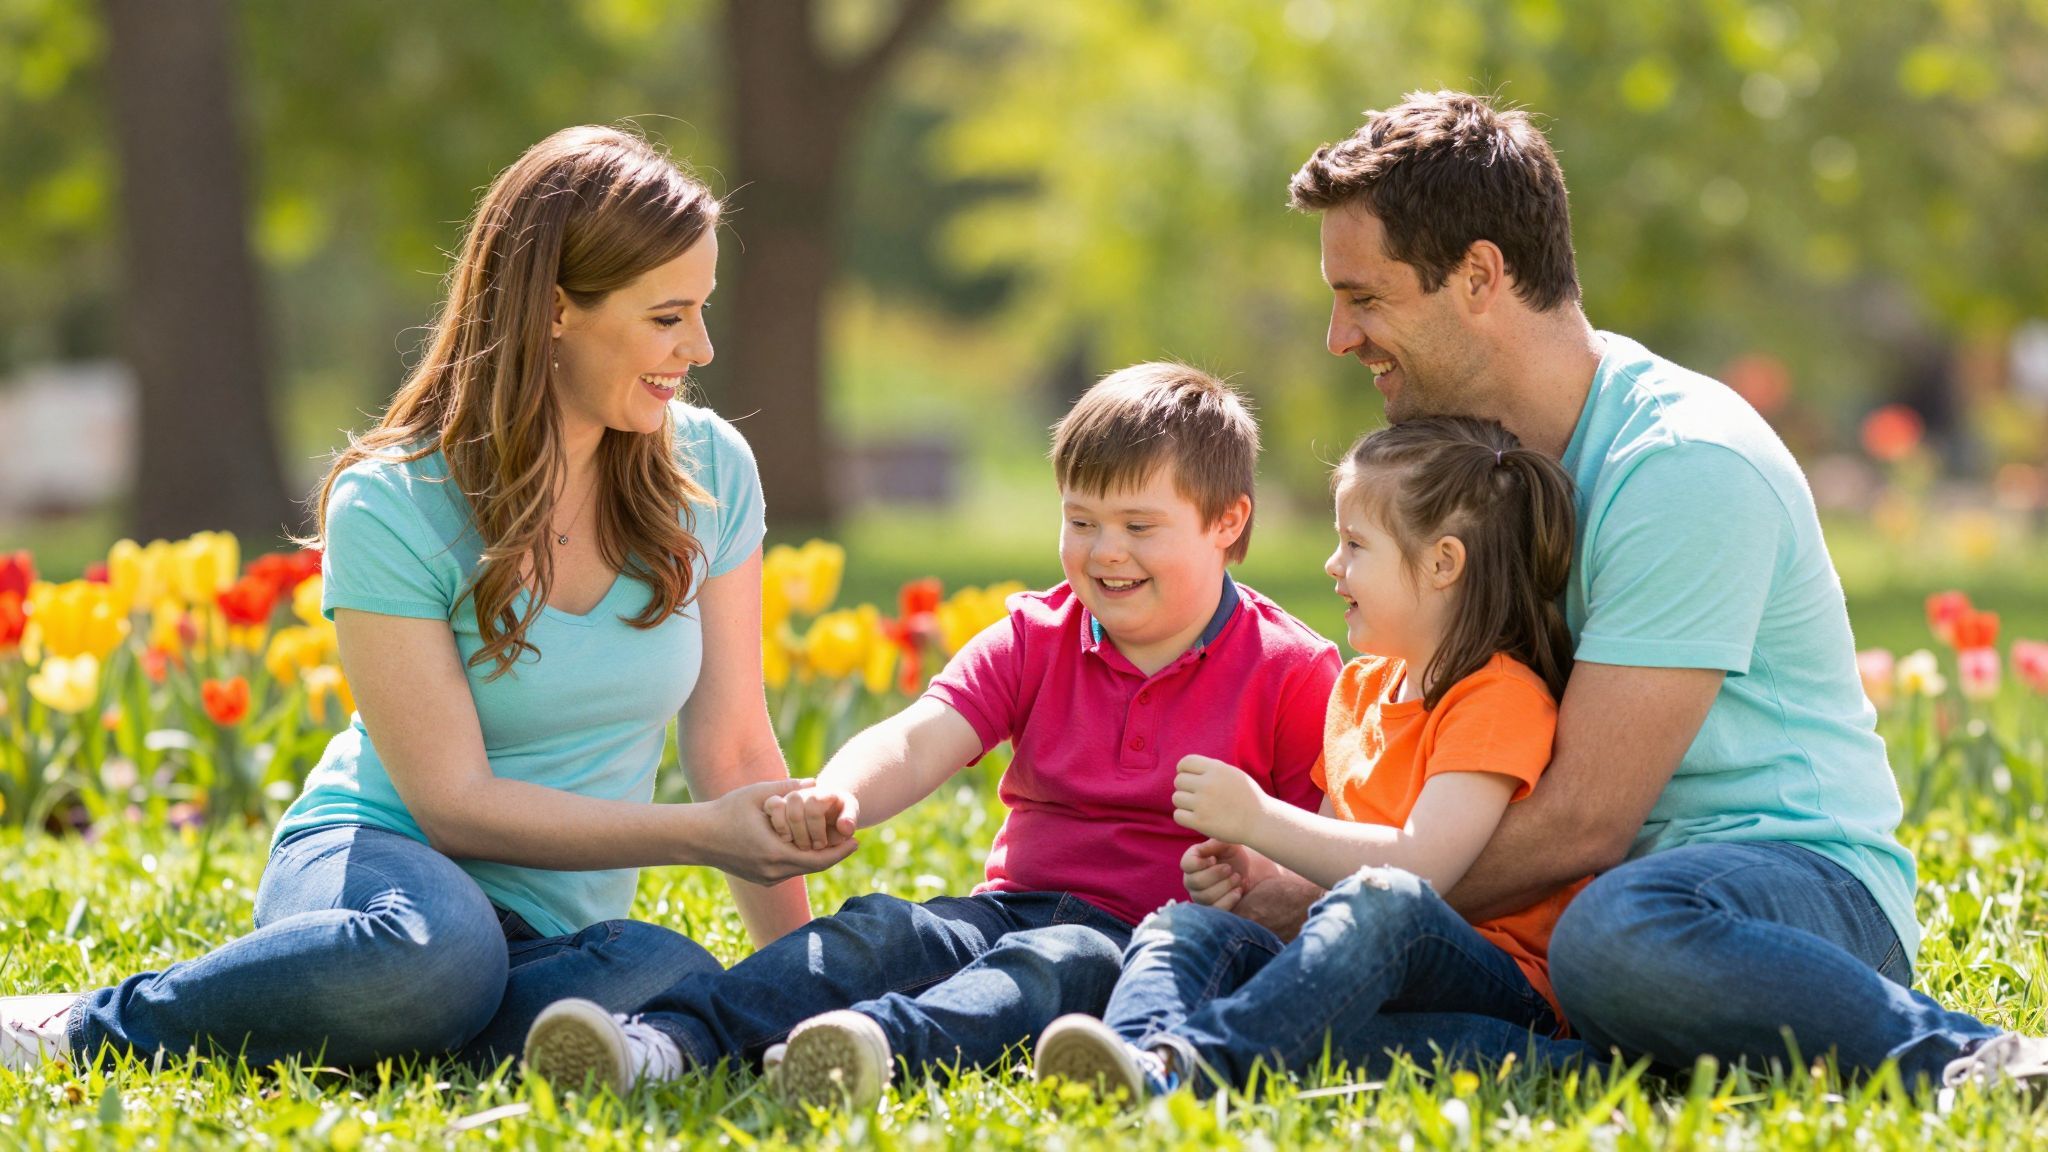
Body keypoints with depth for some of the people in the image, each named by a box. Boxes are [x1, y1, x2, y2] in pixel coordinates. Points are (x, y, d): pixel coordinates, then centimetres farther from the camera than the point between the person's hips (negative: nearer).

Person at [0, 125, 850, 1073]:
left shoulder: (707, 472, 0)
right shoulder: (391, 507, -14)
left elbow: (734, 753, 4)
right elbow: (455, 802, -17)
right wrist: (704, 835, -22)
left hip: (562, 923, 4)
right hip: (379, 853, -4)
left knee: (679, 986, -34)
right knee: (440, 949, -43)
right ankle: (96, 1025, -18)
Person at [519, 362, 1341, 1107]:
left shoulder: (1290, 673, 1)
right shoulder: (1033, 639, 11)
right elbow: (916, 744, -5)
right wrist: (836, 799, -28)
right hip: (1016, 905, 4)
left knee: (1059, 964, -37)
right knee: (879, 930, -24)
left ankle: (882, 1046, -67)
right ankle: (666, 1040, -47)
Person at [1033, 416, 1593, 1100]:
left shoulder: (1502, 698, -7)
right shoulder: (1361, 689, 22)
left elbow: (1421, 865, -20)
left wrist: (1257, 820, -15)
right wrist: (1252, 870, 7)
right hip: (1365, 977, 8)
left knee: (1382, 902, -39)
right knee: (1186, 926, -16)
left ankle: (1191, 1064, -60)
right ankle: (1142, 1052, -52)